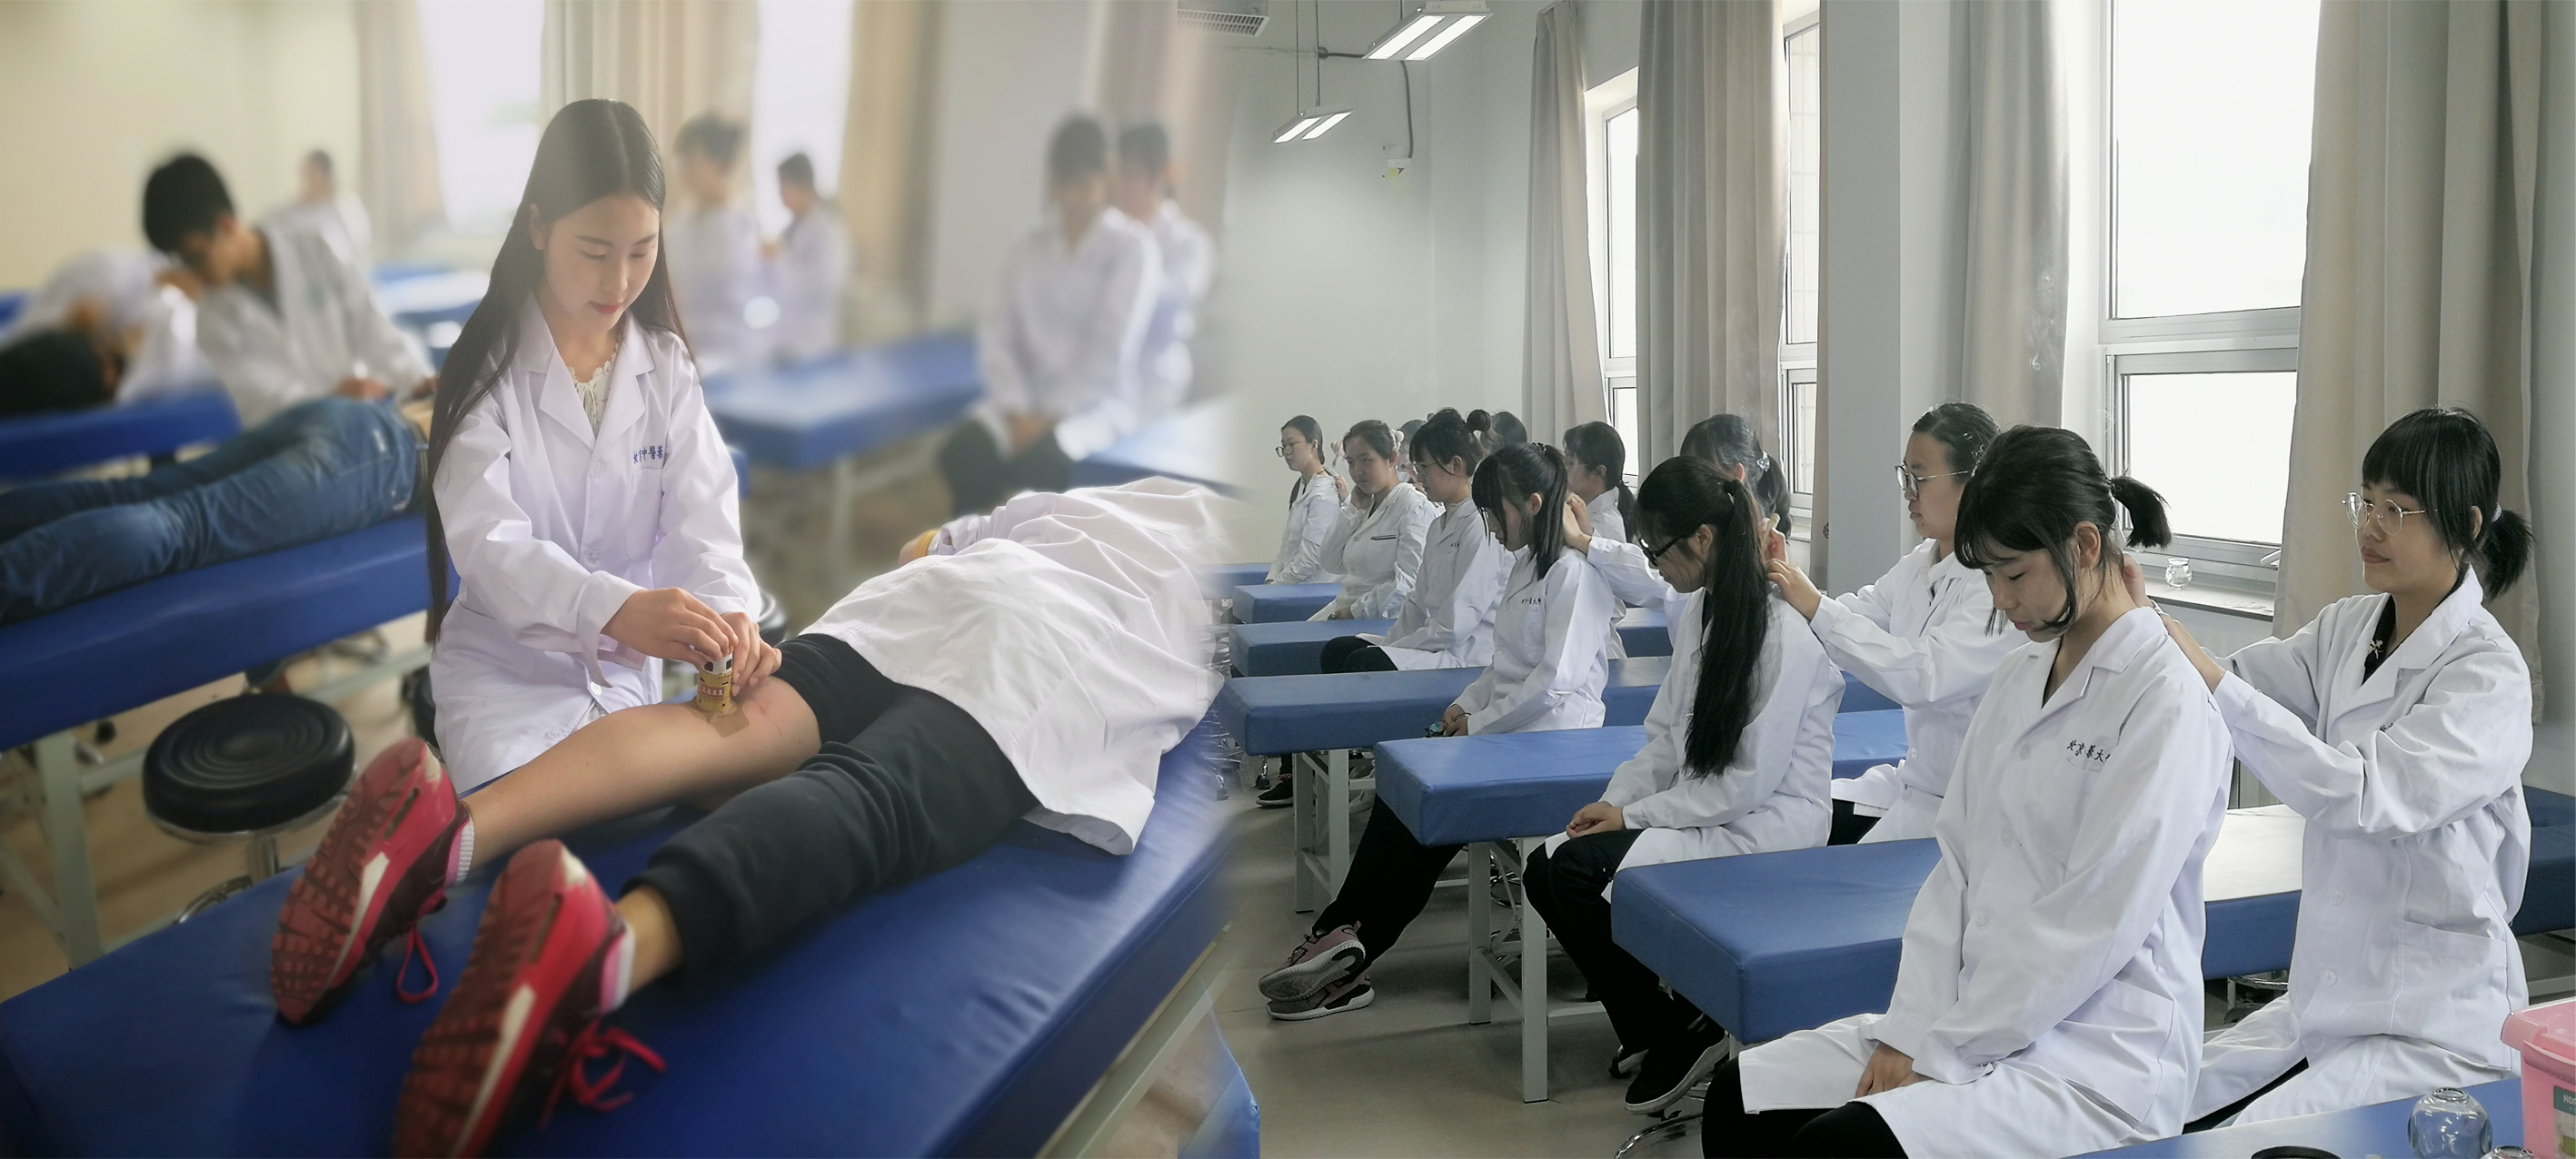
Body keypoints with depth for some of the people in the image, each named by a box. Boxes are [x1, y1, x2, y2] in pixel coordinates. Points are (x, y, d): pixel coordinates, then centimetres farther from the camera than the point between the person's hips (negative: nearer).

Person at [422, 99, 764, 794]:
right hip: (506, 676, -3)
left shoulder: (666, 367, 2)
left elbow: (699, 522, -9)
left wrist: (729, 613, -33)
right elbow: (486, 540, -23)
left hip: (627, 674, 4)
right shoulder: (487, 367, -10)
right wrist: (615, 608, -44)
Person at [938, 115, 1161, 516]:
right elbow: (995, 333, 2)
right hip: (1031, 401, 4)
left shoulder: (1132, 248, -5)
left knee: (1040, 460, -34)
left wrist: (1048, 417, -17)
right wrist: (1018, 411, -13)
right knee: (962, 452, -23)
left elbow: (1111, 352, -12)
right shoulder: (1030, 249, 10)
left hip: (1100, 403, -4)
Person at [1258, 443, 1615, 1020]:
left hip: (1552, 732, -8)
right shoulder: (1527, 564, 18)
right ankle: (1341, 936, -15)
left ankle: (1349, 953, -8)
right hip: (1506, 723, 8)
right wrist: (1467, 704, 5)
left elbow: (1556, 679, -19)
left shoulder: (1574, 573, -12)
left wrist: (1481, 724, -13)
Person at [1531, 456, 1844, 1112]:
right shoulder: (1698, 611, 6)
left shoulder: (1784, 632, -20)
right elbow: (1665, 734, 13)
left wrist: (1637, 815, -14)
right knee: (1546, 869, -7)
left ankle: (1679, 1033, 1)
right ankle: (1648, 1030, 10)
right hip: (1704, 811, 9)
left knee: (1579, 872, -20)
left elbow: (1748, 782, -20)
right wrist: (1615, 800, -2)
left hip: (1769, 825, -8)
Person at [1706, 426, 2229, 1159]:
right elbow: (1956, 864, 7)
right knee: (1741, 1100, -5)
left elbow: (2091, 925, -18)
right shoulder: (2020, 677, 10)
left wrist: (1942, 1052, -15)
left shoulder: (2165, 701, -14)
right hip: (1975, 1014, 7)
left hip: (2099, 1052, -7)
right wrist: (1911, 1029, -3)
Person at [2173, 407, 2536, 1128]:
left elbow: (2362, 794, -29)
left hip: (2435, 1030, -7)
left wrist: (2211, 679, -36)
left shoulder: (2489, 676, -17)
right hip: (2329, 998, 7)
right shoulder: (2349, 627, 5)